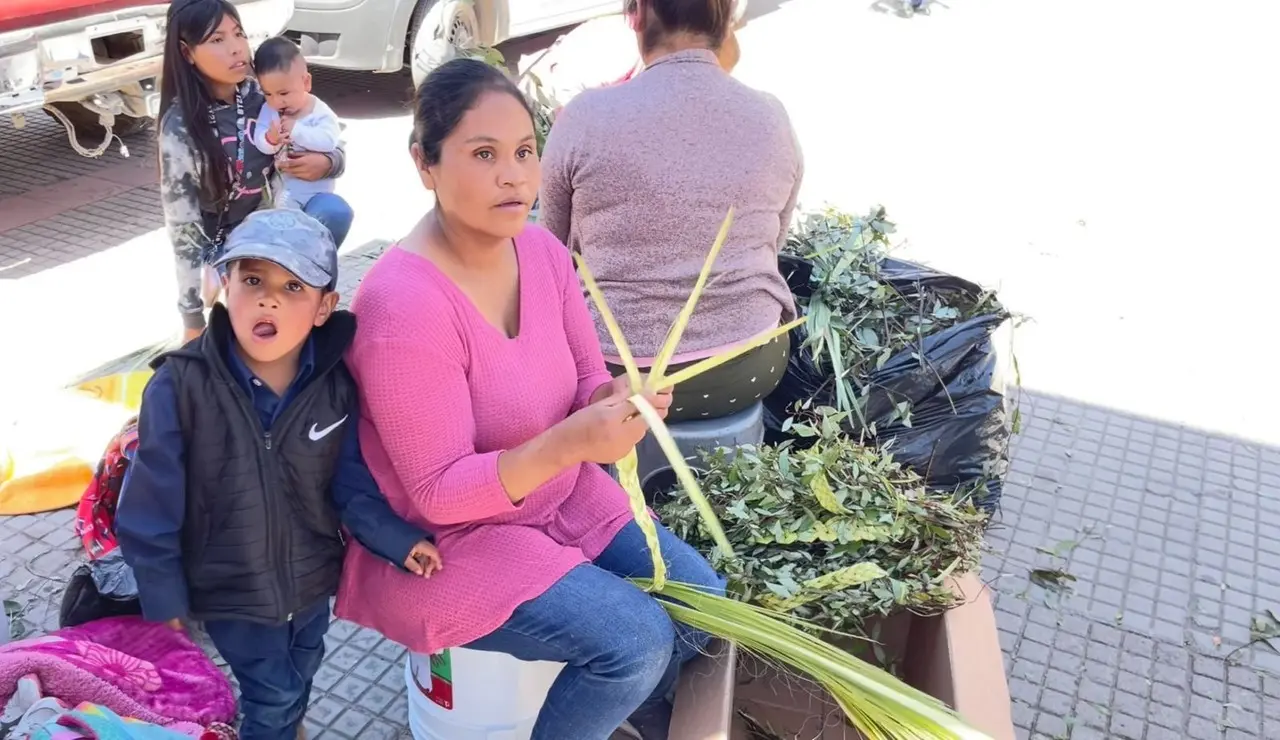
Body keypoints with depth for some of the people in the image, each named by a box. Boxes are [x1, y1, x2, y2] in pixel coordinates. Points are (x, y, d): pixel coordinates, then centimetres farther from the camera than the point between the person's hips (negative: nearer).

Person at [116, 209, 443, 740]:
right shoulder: (181, 385, -23)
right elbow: (151, 505, -15)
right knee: (273, 693, 12)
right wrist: (164, 600, -11)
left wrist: (398, 540, -22)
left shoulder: (336, 386, -16)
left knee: (302, 672, 28)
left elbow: (353, 483, -8)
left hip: (311, 575, 4)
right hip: (230, 587, -3)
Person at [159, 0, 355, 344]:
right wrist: (193, 317, -14)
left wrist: (325, 163, -20)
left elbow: (336, 154, 5)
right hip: (225, 243, -4)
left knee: (334, 210, -27)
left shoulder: (262, 95, -6)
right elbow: (182, 226, -15)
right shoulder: (181, 127, -17)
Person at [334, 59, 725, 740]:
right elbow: (440, 493, -25)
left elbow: (586, 383, 2)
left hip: (562, 495, 7)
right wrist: (568, 443, -39)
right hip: (444, 540, -7)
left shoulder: (543, 250, -6)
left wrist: (620, 402, -23)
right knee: (636, 640, -20)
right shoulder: (404, 307, -28)